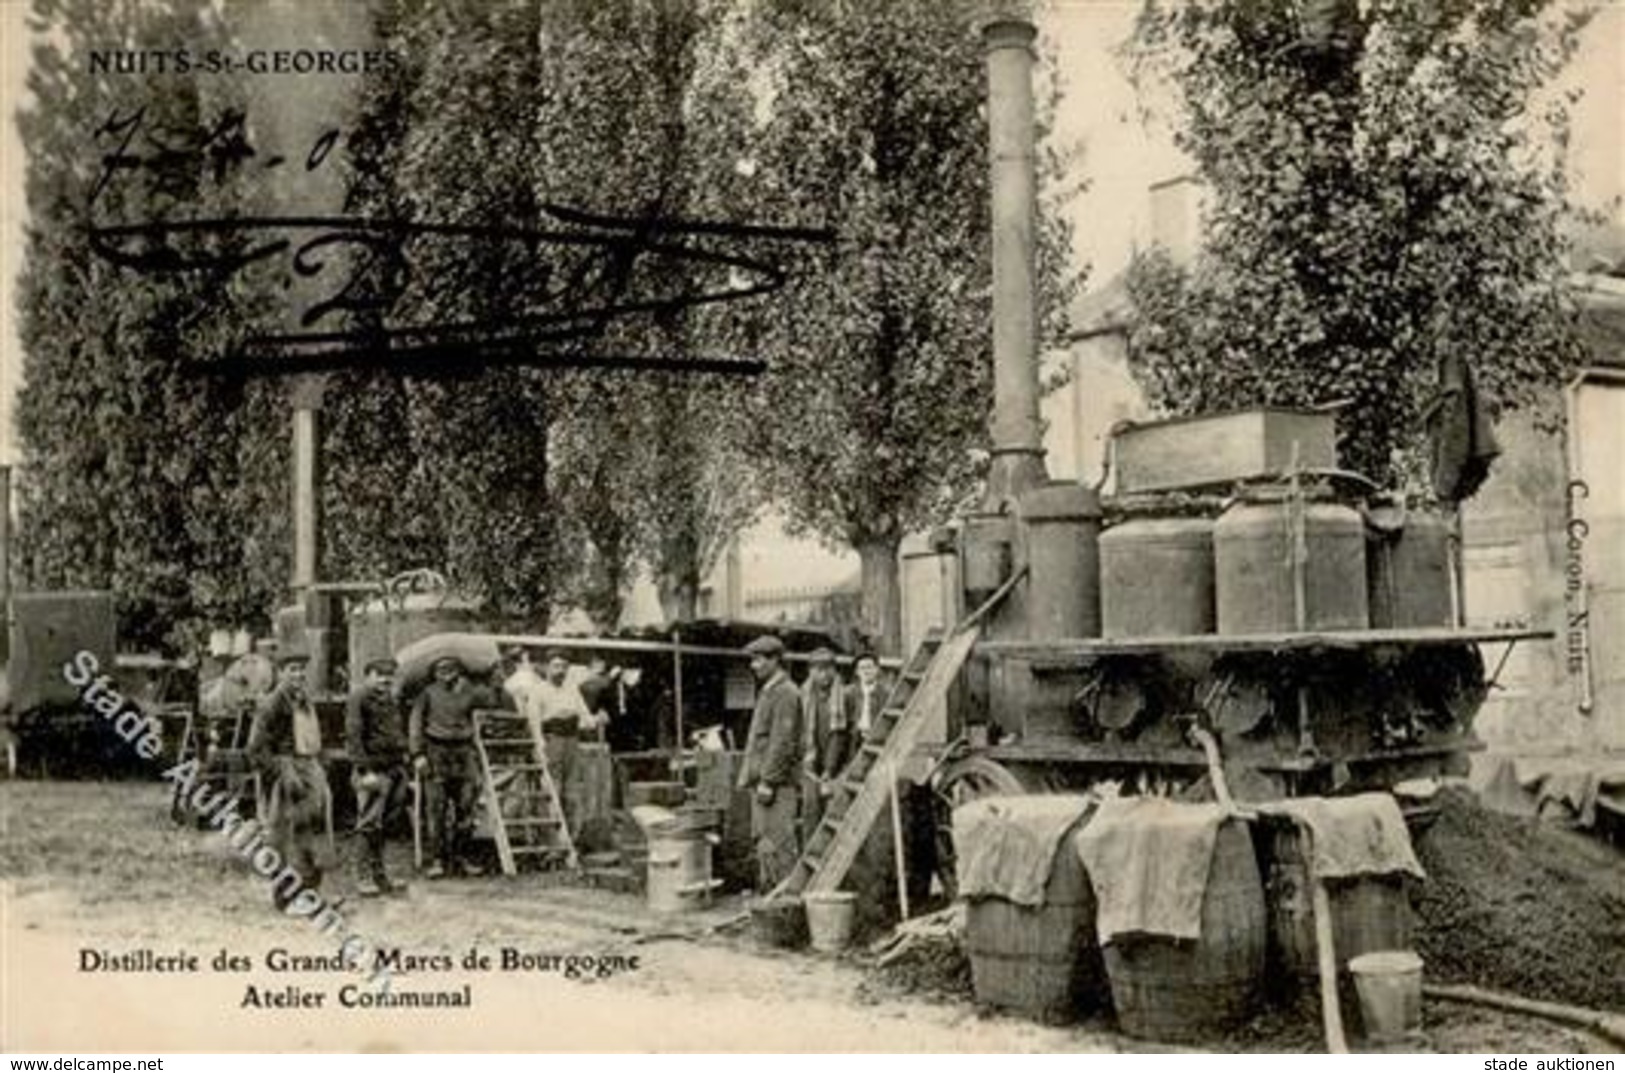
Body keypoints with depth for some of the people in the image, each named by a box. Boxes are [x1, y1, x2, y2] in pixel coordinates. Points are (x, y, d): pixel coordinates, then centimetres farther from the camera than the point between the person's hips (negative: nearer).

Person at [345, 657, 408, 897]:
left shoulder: (389, 698, 18)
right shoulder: (358, 697, -8)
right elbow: (353, 736, -14)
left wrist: (402, 764, 18)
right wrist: (365, 770, -20)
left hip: (394, 768, 8)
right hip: (374, 770, -8)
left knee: (381, 825, 13)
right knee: (369, 824, -6)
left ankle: (379, 875, 19)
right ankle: (364, 878, -2)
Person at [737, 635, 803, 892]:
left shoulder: (786, 693, -12)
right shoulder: (767, 692, 19)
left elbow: (783, 742, -19)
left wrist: (768, 780, -20)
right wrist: (749, 775, 19)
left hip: (778, 783, -10)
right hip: (763, 780, 10)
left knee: (777, 844, -9)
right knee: (763, 842, 12)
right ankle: (767, 894, 17)